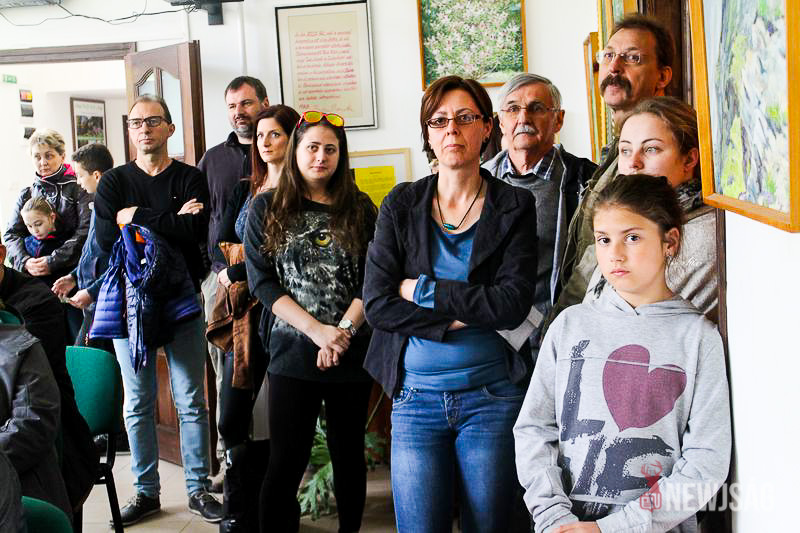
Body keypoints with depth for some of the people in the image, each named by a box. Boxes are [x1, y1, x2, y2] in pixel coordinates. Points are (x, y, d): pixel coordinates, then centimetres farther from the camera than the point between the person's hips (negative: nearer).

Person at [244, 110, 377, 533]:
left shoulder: (359, 209, 7)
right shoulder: (266, 209, 4)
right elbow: (263, 283, -4)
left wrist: (343, 330, -14)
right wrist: (317, 330, -14)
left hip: (351, 352, 2)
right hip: (292, 352, -1)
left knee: (349, 454, 12)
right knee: (285, 462, -2)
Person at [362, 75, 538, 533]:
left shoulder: (515, 206, 1)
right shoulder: (401, 205, 4)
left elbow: (513, 302, -13)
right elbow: (377, 304, -5)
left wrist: (422, 289, -11)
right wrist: (458, 318, -13)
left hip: (494, 395, -1)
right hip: (416, 395, 1)